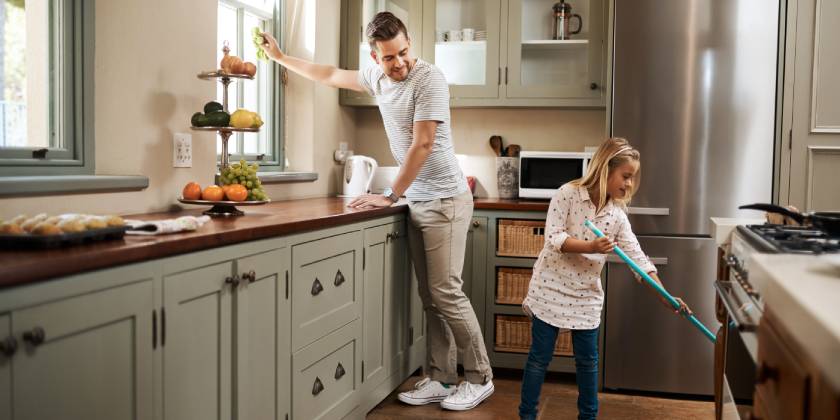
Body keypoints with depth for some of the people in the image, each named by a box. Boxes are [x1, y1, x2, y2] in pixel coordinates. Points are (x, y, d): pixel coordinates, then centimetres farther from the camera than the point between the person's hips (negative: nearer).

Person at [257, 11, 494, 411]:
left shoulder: (429, 79, -15)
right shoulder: (377, 77, 9)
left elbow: (422, 144, -18)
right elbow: (331, 75, 24)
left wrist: (390, 196, -14)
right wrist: (279, 57, 30)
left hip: (445, 201, -7)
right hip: (417, 202, 7)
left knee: (446, 293, -7)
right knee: (430, 298, 7)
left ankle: (479, 379, 6)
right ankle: (441, 379, 13)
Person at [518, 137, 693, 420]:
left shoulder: (617, 214, -1)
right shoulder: (568, 194, -12)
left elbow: (638, 258, -3)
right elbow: (553, 238, -17)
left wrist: (666, 297, -10)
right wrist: (591, 247, -30)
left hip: (586, 294, 4)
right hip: (551, 287, -4)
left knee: (587, 360, 11)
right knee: (540, 357, 4)